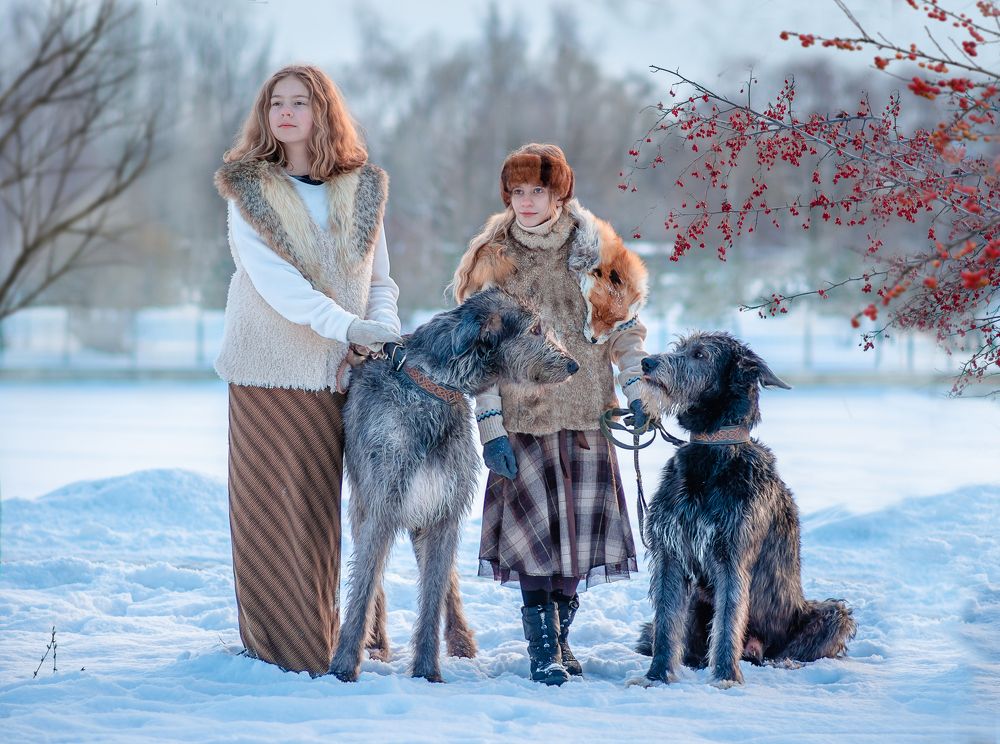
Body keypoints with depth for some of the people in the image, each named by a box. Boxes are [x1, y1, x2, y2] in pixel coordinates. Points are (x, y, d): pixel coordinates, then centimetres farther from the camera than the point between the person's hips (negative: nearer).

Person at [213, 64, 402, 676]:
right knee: (270, 508, -3)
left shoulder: (363, 191, 10)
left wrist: (386, 327, -9)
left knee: (322, 509, 4)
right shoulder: (249, 190, 0)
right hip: (268, 370, -2)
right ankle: (276, 644, 3)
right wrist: (349, 327, -23)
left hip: (337, 373, 2)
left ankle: (318, 641, 11)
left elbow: (380, 279, 13)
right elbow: (273, 279, -13)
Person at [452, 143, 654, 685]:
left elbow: (625, 326, 10)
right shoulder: (494, 258, 2)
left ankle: (561, 635, 14)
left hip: (586, 413, 2)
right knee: (535, 521, -9)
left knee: (582, 518, 1)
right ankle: (542, 647, -4)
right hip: (523, 414, -2)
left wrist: (638, 387, -4)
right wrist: (489, 424, -7)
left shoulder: (595, 250, 6)